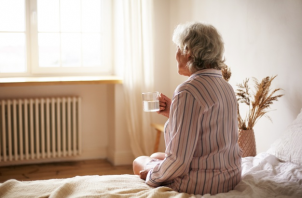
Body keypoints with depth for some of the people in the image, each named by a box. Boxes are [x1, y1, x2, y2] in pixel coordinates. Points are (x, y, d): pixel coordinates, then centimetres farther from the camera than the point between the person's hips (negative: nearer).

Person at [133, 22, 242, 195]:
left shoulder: (188, 91, -24)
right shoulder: (226, 87, 4)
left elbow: (179, 159, -26)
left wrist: (152, 175, -7)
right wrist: (173, 113, 8)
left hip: (201, 185, -8)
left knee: (139, 162, 16)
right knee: (155, 156, 27)